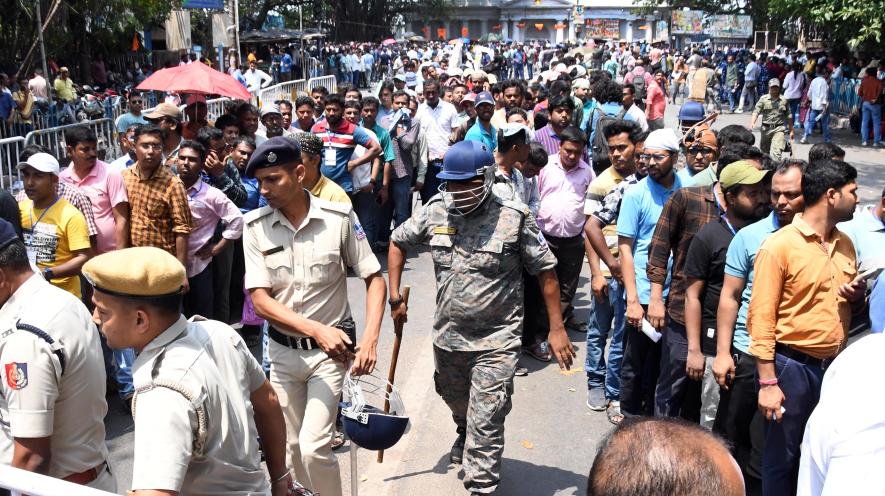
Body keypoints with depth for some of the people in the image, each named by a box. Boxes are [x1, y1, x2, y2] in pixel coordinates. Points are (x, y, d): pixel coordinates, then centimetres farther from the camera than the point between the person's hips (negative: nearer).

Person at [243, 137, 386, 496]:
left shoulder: (339, 217, -11)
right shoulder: (255, 226, -8)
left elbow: (374, 279, -4)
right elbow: (260, 300, -12)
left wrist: (370, 339, -18)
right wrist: (317, 329, -25)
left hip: (331, 350, -2)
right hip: (283, 350, 3)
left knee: (313, 447, -12)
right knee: (291, 447, 13)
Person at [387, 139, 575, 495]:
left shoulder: (514, 218, -16)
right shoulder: (435, 211, -5)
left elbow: (546, 271, -8)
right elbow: (398, 242, 10)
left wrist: (556, 329, -8)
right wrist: (395, 298, 7)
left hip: (496, 342, -5)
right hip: (447, 336, 5)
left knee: (485, 426, -4)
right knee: (458, 405, 29)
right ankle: (465, 437, 61)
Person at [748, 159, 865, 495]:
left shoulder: (845, 244, 9)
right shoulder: (780, 245, -12)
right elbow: (762, 316, -14)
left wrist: (858, 297, -2)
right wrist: (768, 382, -18)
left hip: (834, 365, 7)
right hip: (792, 365, -6)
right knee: (783, 458, 5)